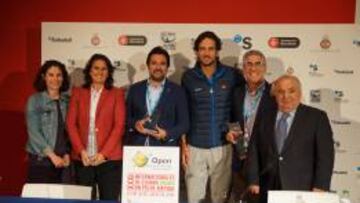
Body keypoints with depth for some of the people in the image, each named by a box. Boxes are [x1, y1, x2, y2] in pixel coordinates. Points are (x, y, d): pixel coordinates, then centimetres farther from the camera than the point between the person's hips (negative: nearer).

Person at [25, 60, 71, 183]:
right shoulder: (35, 100, -1)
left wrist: (67, 153, -2)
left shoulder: (67, 101, 8)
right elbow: (33, 132, -7)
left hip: (62, 161, 3)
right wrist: (52, 155, -12)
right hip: (40, 160, -3)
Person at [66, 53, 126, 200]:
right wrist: (81, 151, -8)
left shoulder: (117, 93, 5)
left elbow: (119, 126, -3)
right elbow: (71, 123, 5)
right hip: (83, 158, 2)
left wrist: (104, 153, -12)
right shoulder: (78, 93, 10)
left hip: (109, 158, -2)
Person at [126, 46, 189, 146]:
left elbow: (184, 123, 3)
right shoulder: (135, 89, 11)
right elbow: (126, 117, 12)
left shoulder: (177, 91, 5)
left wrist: (167, 134, -13)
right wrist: (135, 124, -8)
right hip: (138, 148, 1)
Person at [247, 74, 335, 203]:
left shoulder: (317, 117, 1)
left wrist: (320, 187, -11)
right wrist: (254, 181, 2)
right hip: (269, 189, 3)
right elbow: (255, 152, 10)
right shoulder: (265, 118, 10)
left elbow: (325, 155, -4)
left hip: (303, 190, -2)